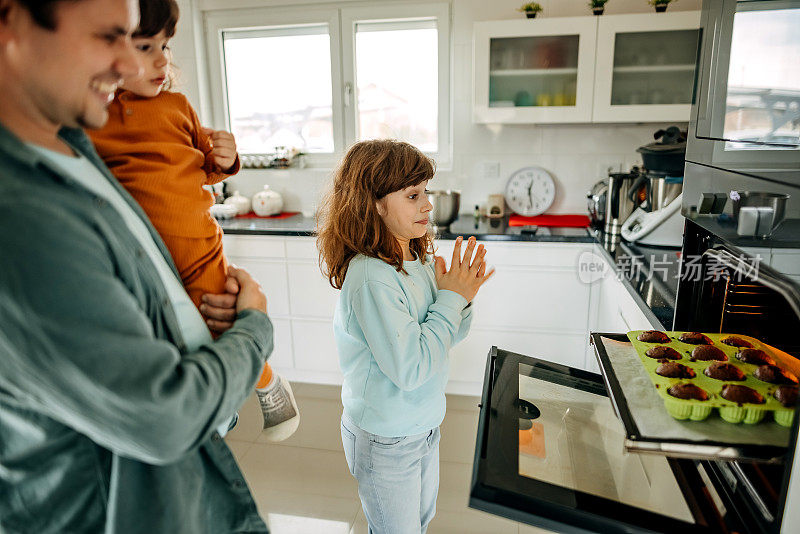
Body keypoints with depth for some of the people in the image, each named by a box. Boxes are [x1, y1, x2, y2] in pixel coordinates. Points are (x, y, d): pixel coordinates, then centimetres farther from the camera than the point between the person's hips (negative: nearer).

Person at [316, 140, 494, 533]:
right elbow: (411, 369, -30)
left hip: (422, 423, 7)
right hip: (385, 441, -7)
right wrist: (451, 300, -24)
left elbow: (444, 339, 4)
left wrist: (463, 299, -15)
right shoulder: (370, 276, -30)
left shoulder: (417, 259, -5)